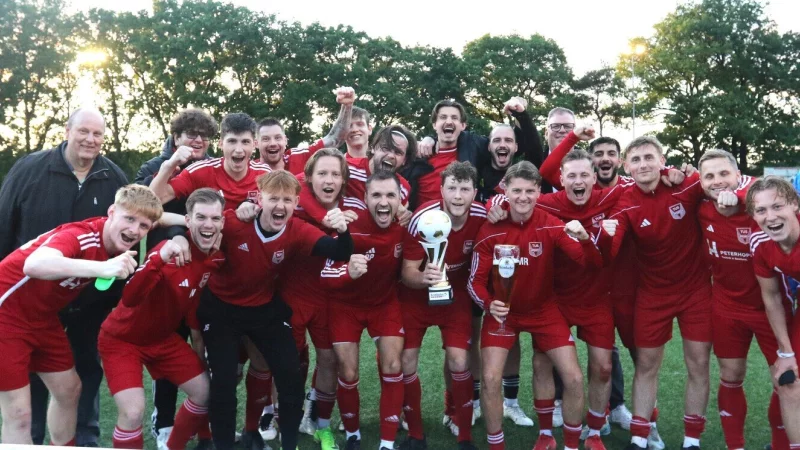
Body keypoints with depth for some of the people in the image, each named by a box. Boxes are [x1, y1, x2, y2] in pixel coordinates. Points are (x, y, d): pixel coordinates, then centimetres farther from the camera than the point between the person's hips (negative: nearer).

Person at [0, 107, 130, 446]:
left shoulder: (115, 178, -4)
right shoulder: (30, 169, -7)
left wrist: (121, 290, -2)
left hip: (92, 298, 1)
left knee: (88, 367, 14)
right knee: (32, 370, 12)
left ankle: (87, 437, 30)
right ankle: (28, 439, 30)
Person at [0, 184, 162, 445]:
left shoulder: (121, 246, -7)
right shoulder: (79, 236, -31)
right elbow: (33, 265, -51)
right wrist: (102, 268, -62)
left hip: (42, 316, 8)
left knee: (68, 390, 16)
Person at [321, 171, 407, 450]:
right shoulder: (350, 228, -30)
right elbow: (325, 276, -30)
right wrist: (348, 272, -50)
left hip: (385, 301, 3)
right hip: (346, 304, -2)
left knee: (393, 368, -4)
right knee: (348, 374, 0)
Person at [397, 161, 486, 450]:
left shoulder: (482, 216, -20)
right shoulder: (422, 219, -29)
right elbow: (407, 272, -24)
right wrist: (422, 277, -45)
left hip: (456, 294, 1)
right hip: (416, 295, -1)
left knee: (459, 363, -6)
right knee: (406, 361, -2)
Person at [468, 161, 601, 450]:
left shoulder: (552, 225, -14)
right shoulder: (490, 231, -16)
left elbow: (592, 263, -18)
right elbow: (476, 281, -11)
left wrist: (584, 238, -39)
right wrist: (489, 304, -32)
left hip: (544, 310, 1)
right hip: (503, 311, -1)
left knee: (574, 378, -2)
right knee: (490, 378, -12)